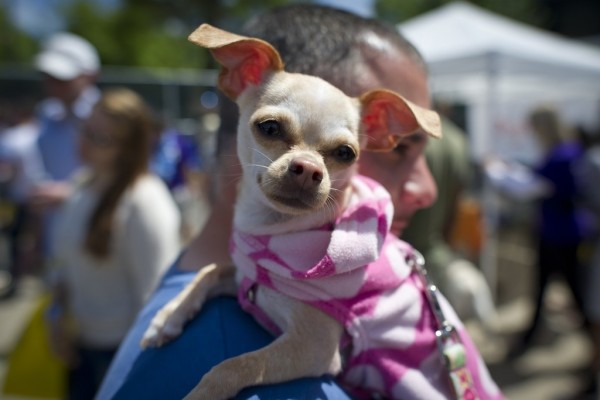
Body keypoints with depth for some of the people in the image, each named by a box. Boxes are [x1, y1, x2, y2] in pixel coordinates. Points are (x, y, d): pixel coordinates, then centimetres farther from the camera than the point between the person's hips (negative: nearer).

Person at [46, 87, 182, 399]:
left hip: (121, 347, -7)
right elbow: (64, 260, 14)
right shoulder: (82, 183, 4)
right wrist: (59, 315, 6)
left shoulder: (145, 201, -22)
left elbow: (155, 289, -20)